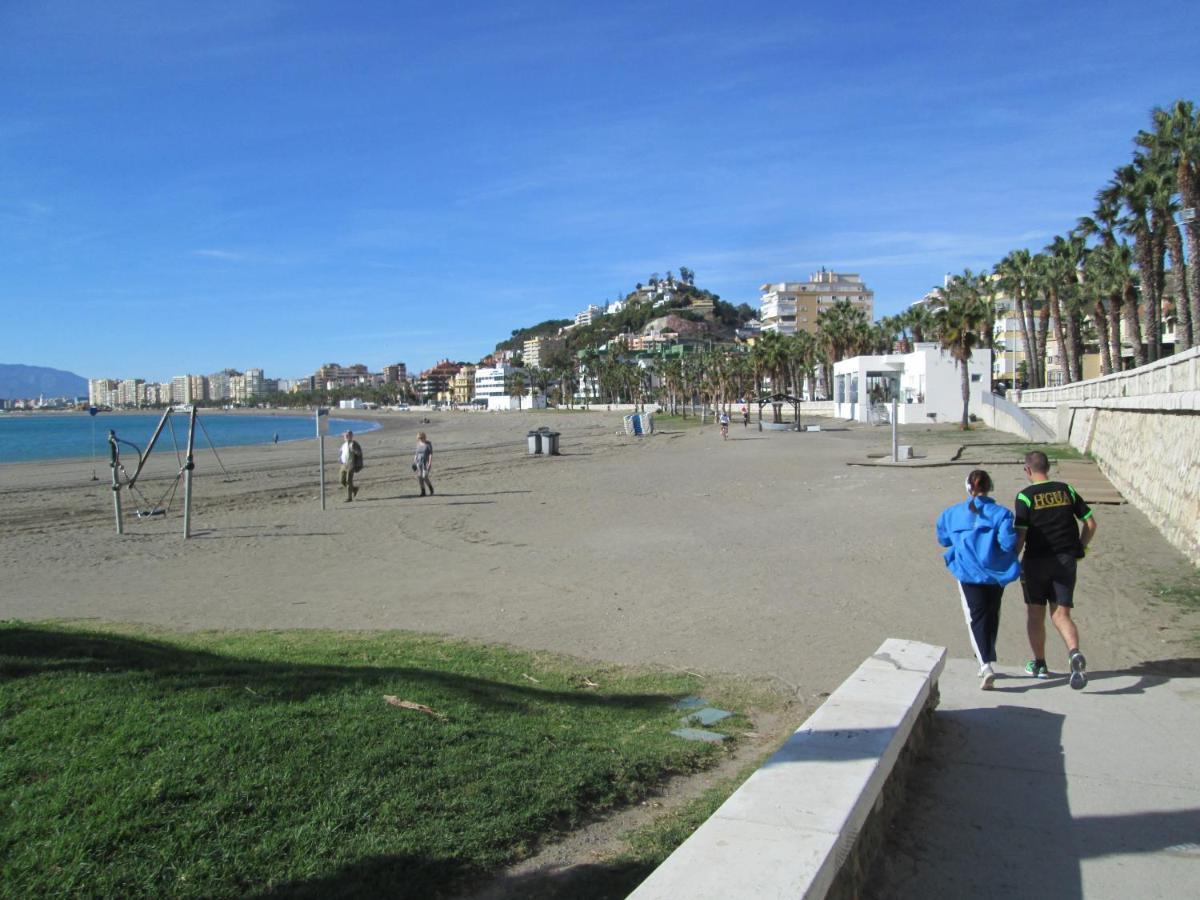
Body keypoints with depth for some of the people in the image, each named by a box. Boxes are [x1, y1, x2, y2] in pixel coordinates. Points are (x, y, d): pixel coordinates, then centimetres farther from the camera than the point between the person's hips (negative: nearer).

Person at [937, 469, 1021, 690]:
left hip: (968, 574, -1)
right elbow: (1008, 542, -16)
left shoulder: (952, 513, 1)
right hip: (996, 574, 1)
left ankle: (986, 665, -20)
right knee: (991, 618, 18)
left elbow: (943, 540, 14)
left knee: (976, 619, -1)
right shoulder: (1000, 513, -6)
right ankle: (986, 661, 31)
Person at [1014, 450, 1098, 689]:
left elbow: (1020, 535, -13)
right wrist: (1080, 550, 17)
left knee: (1035, 614, 12)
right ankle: (1075, 653, -20)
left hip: (1036, 561, -3)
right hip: (1066, 560, 3)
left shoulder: (1025, 497, -9)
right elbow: (1090, 523, 6)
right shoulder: (1066, 490, 4)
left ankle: (1039, 664, 20)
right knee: (1061, 614, 5)